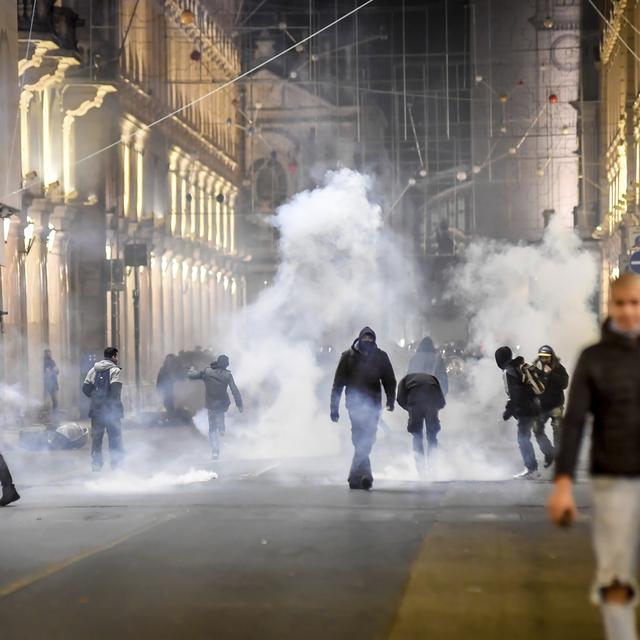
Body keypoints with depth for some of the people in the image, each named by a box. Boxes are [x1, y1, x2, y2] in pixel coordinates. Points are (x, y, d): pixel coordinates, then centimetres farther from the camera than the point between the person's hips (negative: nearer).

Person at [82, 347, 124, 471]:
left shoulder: (93, 370, 9)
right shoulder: (114, 370, -9)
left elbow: (85, 388, 6)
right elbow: (116, 389, -20)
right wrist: (117, 403, -7)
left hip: (96, 408, 5)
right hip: (110, 409, -5)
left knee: (96, 435, 10)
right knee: (114, 435, 3)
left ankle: (96, 462, 12)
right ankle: (116, 461, 3)